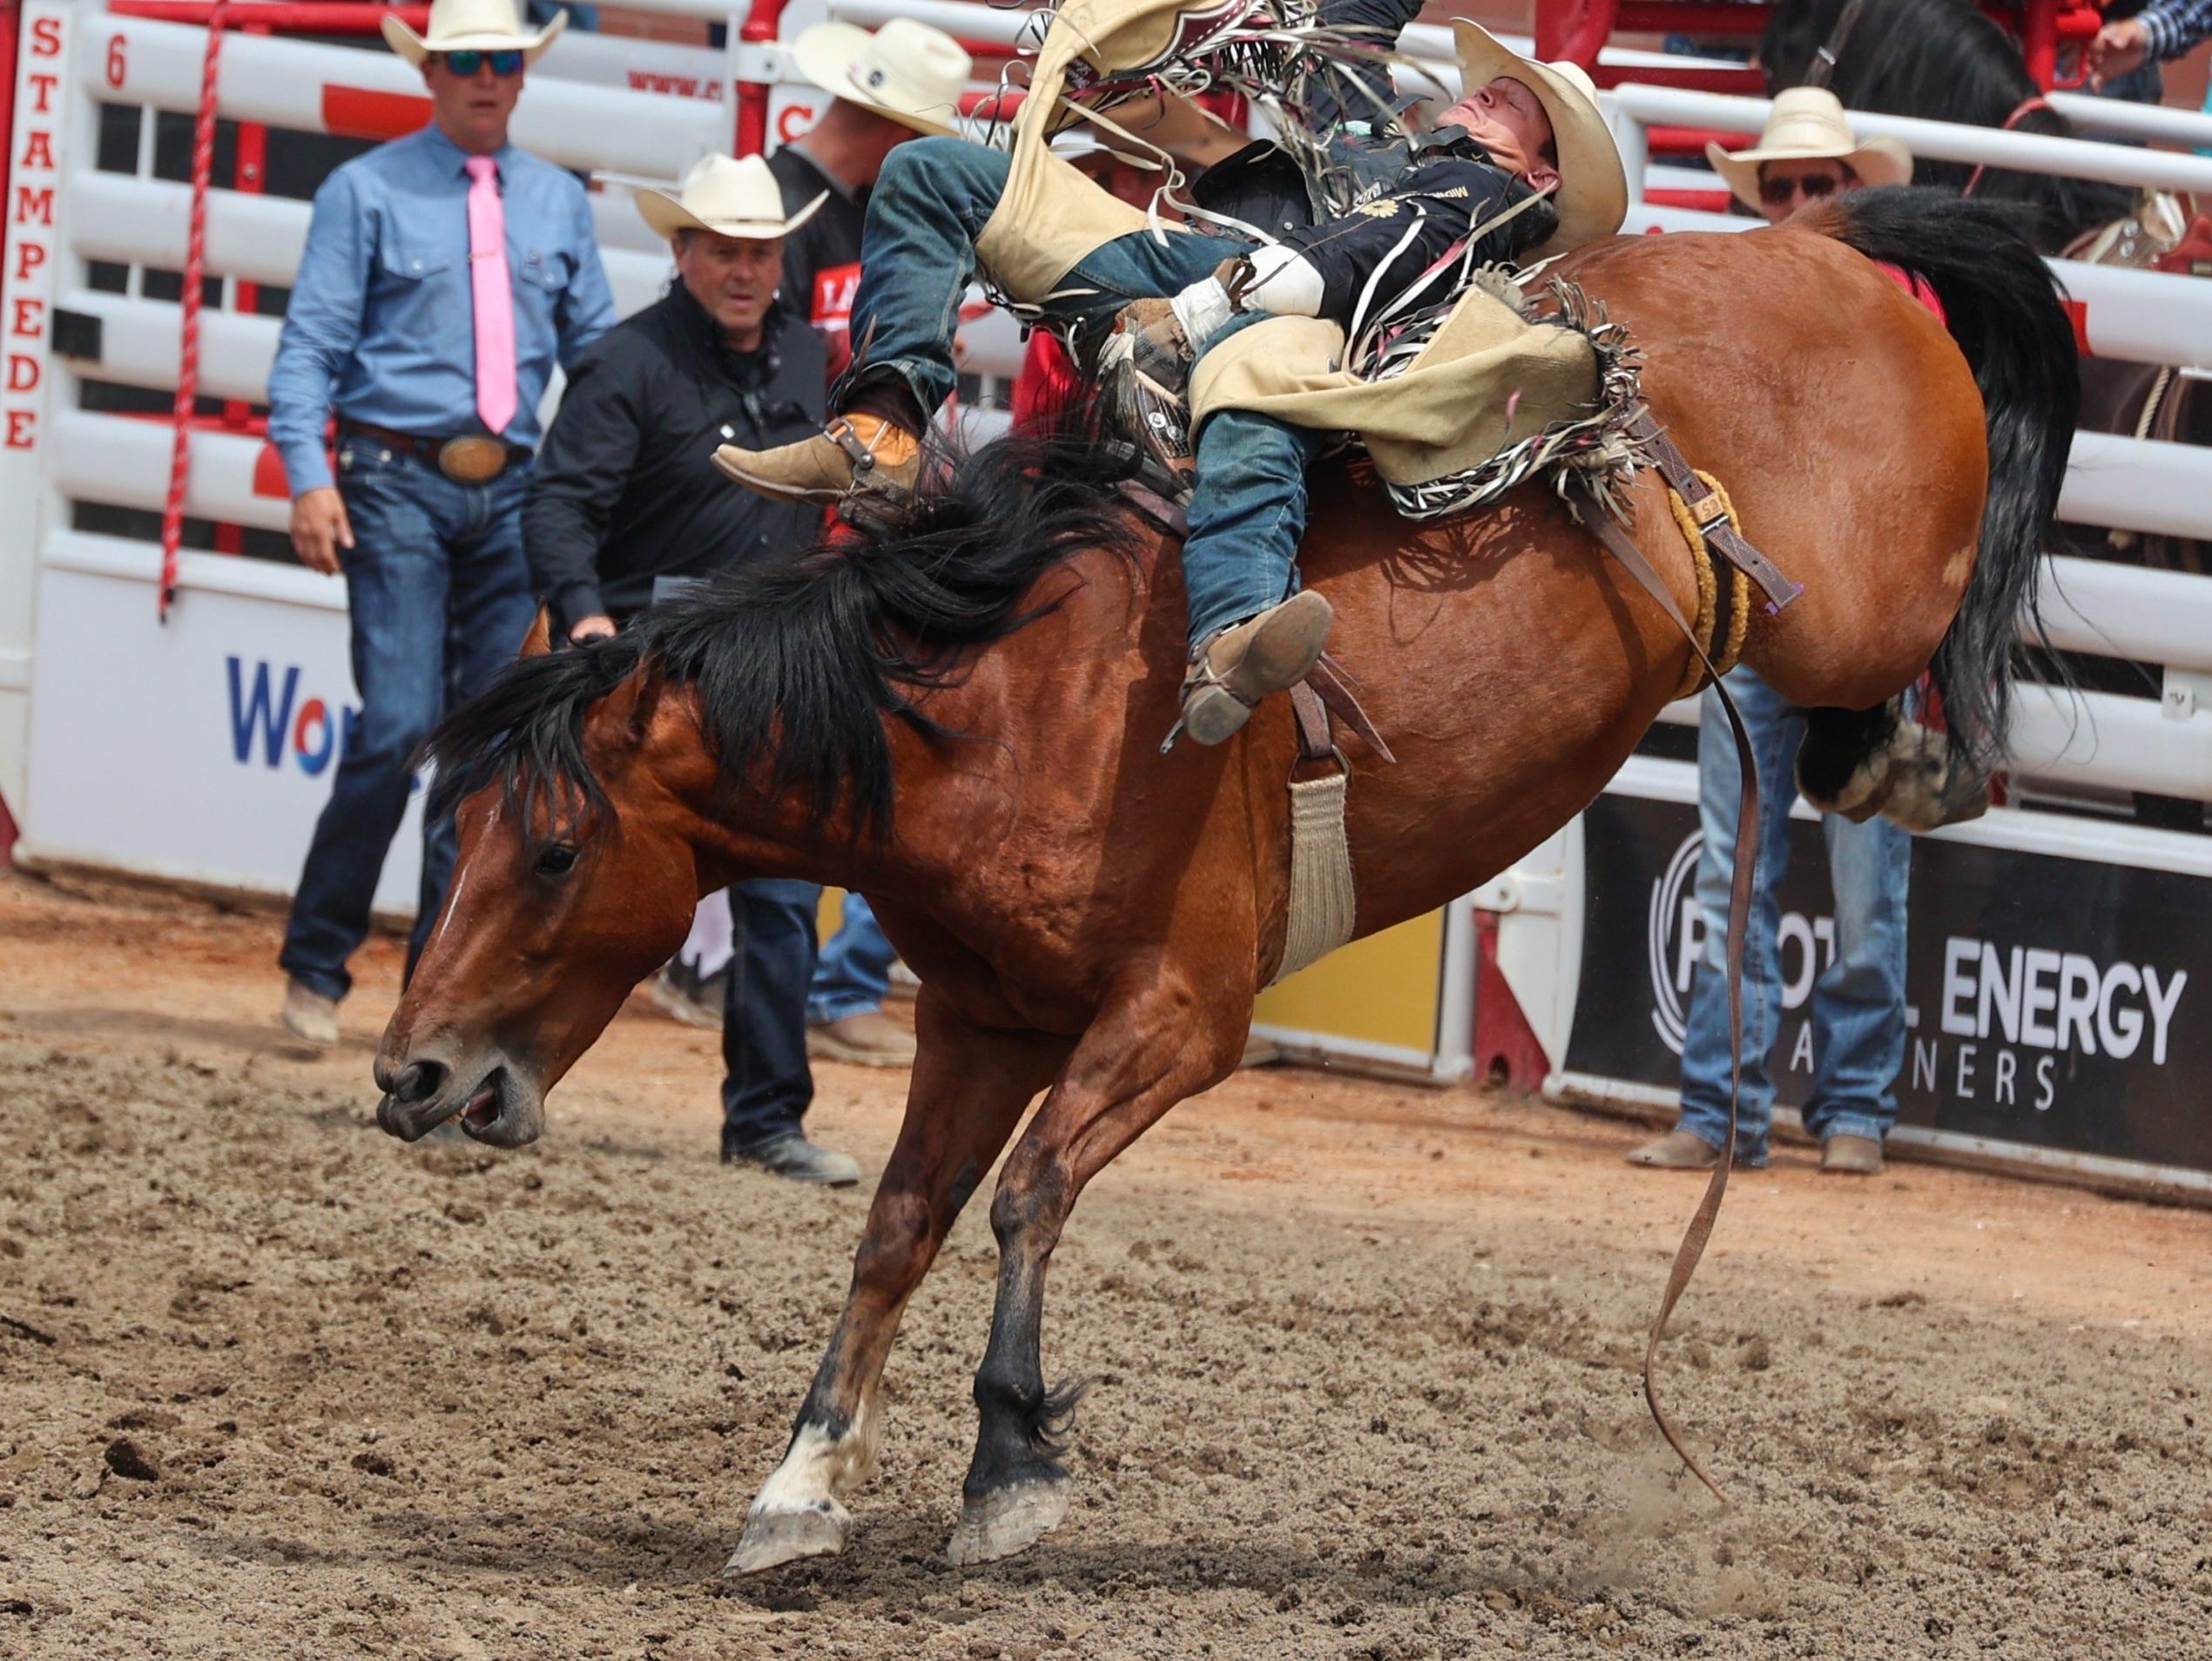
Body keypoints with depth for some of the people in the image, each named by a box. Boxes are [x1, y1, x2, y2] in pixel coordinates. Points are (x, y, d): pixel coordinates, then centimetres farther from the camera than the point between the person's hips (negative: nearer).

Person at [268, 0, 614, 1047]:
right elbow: (310, 345, -3)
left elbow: (596, 351, 16)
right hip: (398, 483, -4)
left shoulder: (558, 203, 13)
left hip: (513, 492, 4)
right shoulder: (368, 193, 1)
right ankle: (316, 965, -1)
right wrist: (310, 476, -16)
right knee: (399, 725, -14)